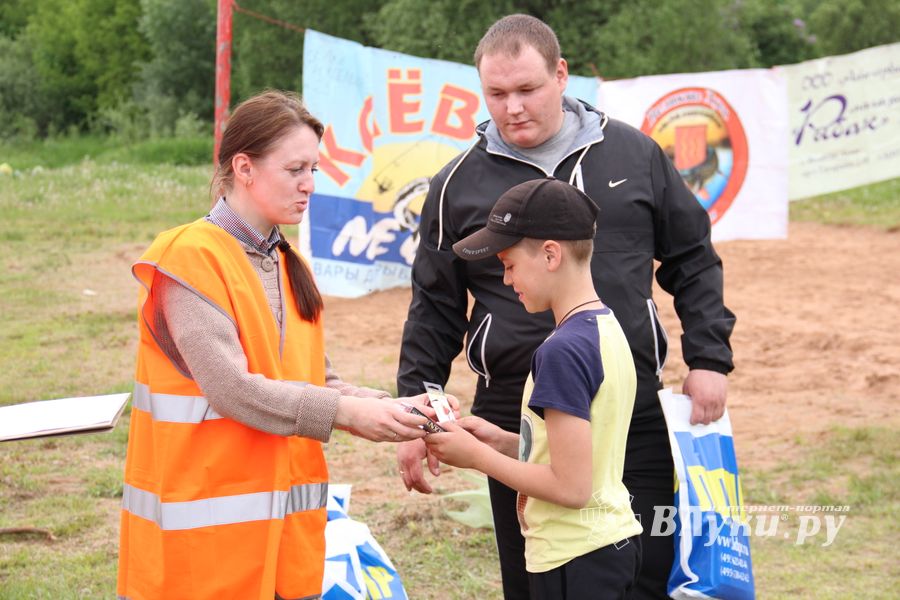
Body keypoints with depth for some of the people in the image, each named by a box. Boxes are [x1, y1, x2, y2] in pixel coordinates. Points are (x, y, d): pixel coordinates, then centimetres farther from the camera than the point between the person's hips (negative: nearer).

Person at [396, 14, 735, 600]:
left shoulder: (635, 155, 6)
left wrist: (710, 359, 5)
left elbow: (693, 262, 13)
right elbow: (435, 309, 10)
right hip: (518, 421, 0)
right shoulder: (460, 184, 5)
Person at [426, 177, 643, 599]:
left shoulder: (563, 351, -21)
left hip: (574, 561, -9)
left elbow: (570, 486, -22)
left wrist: (478, 456, -12)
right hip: (615, 543, 9)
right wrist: (504, 442, 7)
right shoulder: (608, 328, 8)